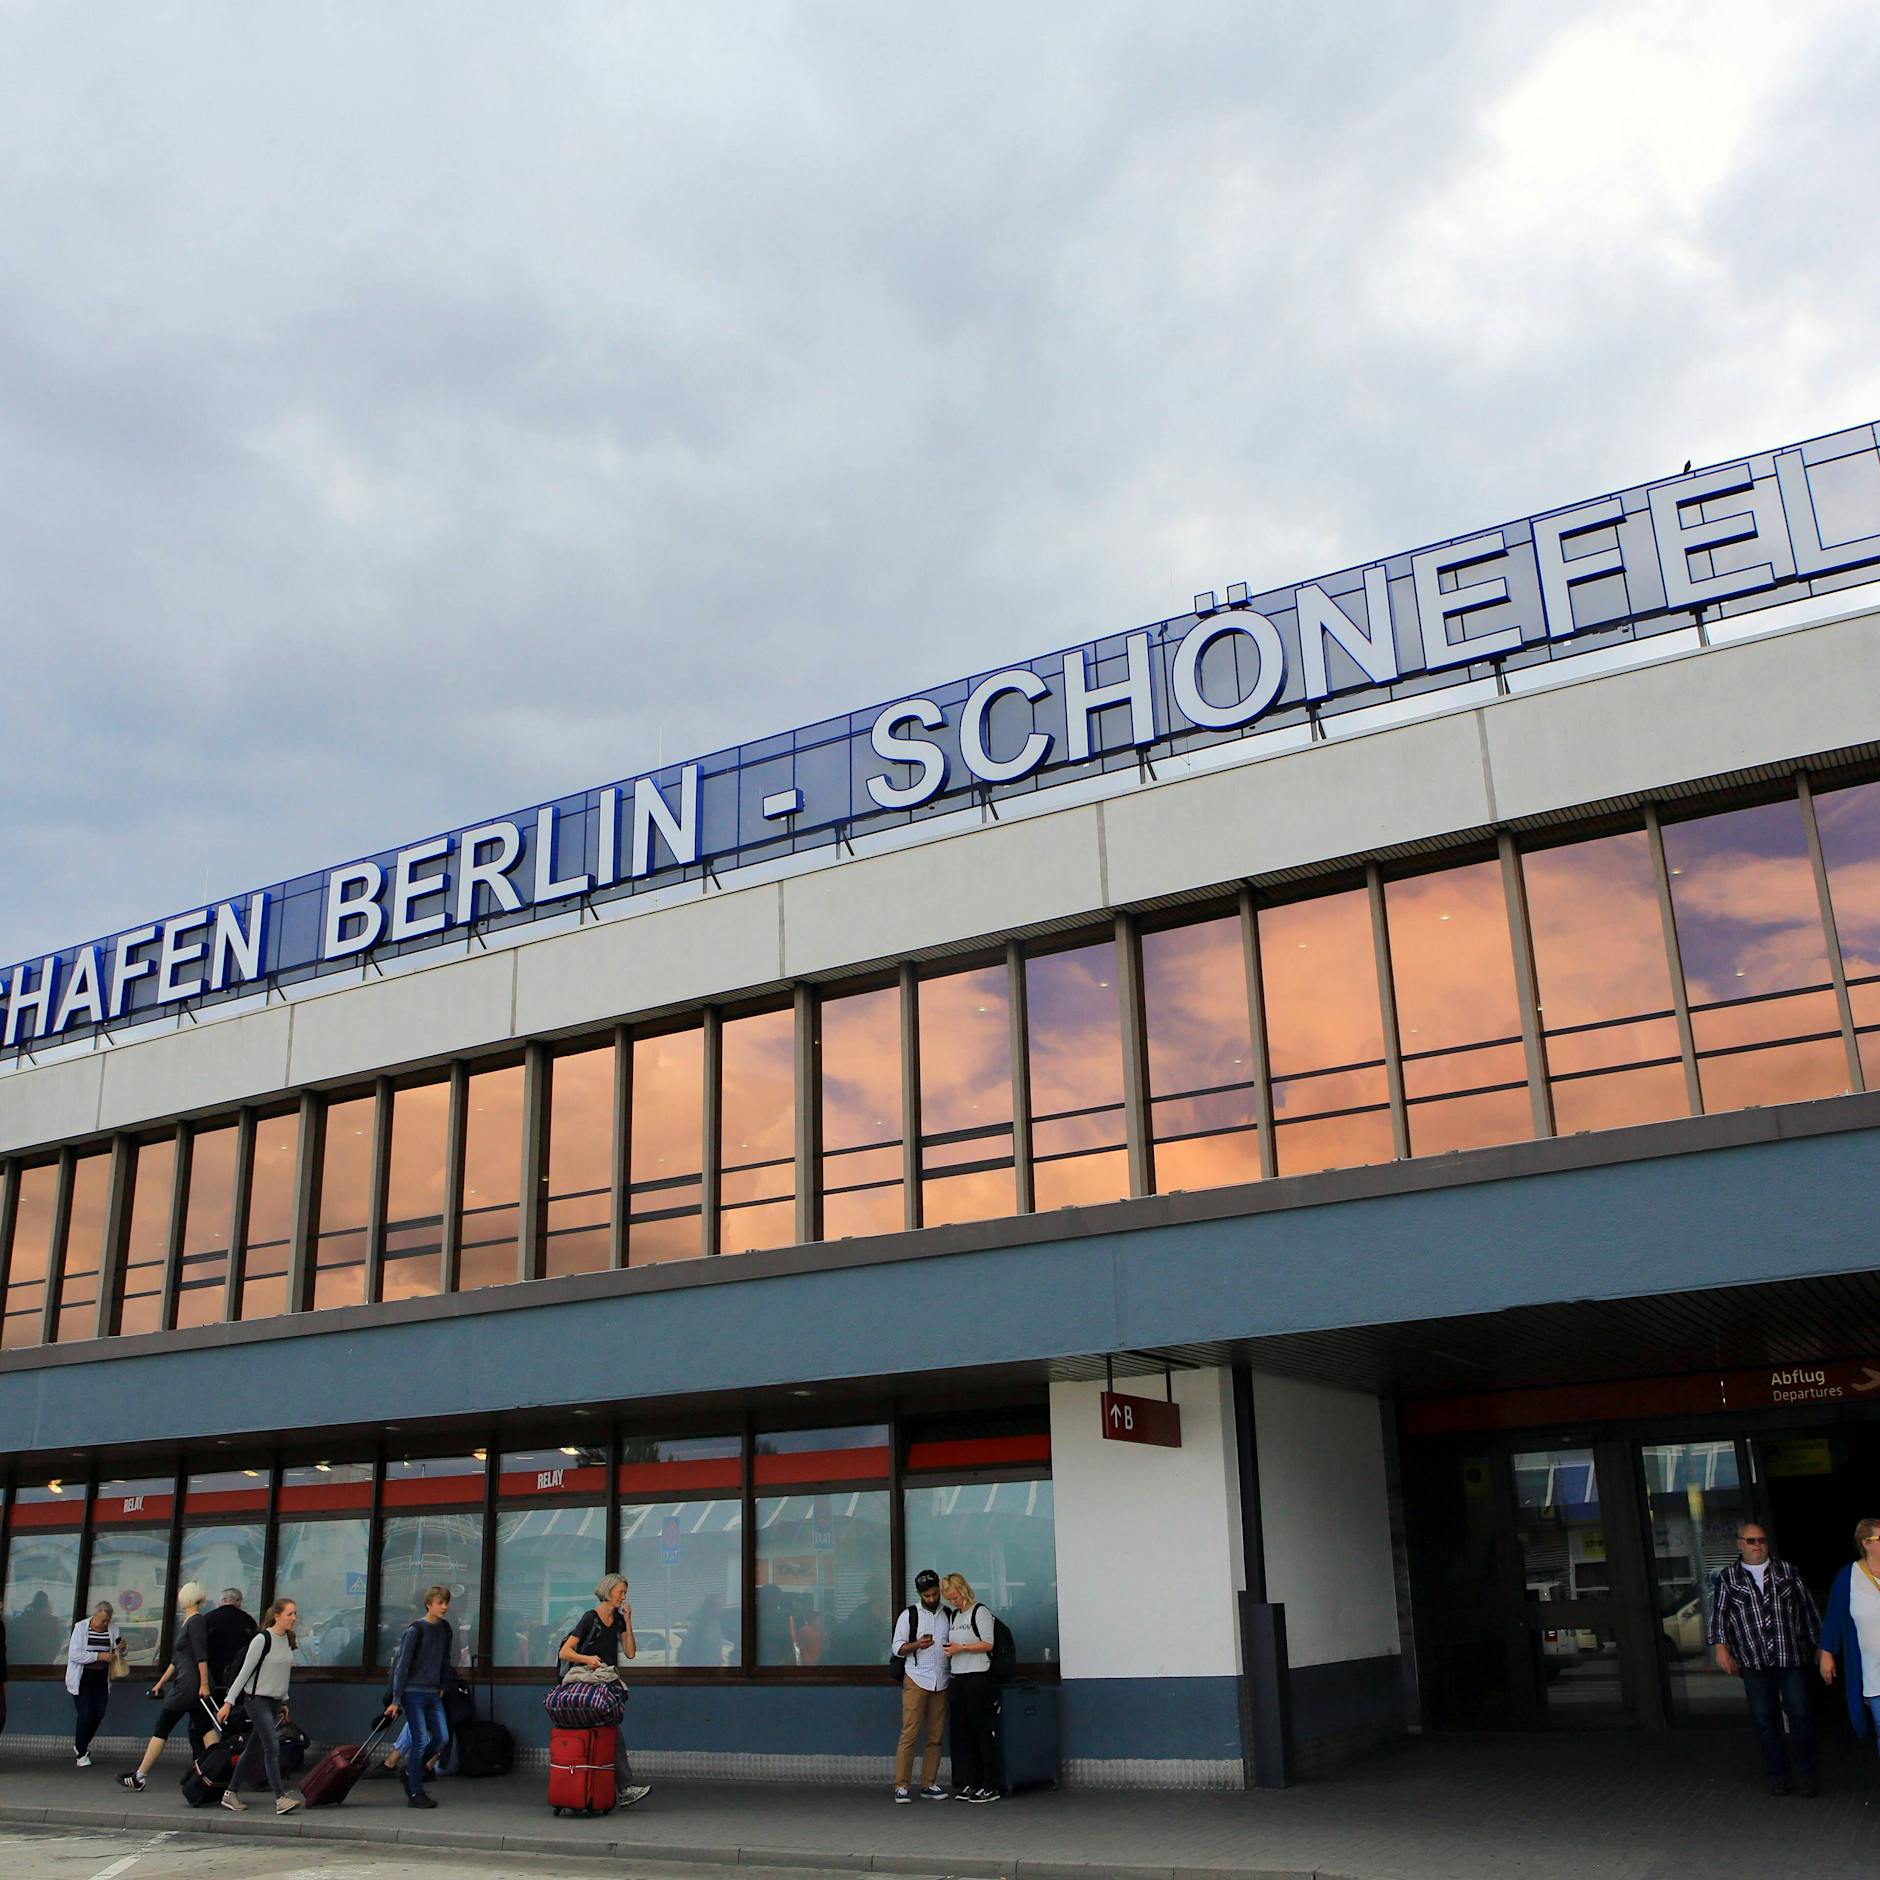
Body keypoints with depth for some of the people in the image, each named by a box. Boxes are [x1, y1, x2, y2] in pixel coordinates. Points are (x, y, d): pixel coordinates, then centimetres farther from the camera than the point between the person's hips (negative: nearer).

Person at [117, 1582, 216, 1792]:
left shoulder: (195, 1622, -12)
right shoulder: (186, 1623, 17)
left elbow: (201, 1656, -19)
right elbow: (176, 1660, 25)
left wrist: (204, 1684, -22)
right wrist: (161, 1682, 27)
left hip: (188, 1686, -9)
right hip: (194, 1687, 9)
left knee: (161, 1729, -1)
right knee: (203, 1728, 6)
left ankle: (139, 1776, 6)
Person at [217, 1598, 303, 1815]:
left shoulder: (291, 1641, 8)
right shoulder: (262, 1640, -13)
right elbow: (245, 1672, -12)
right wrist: (229, 1702, -12)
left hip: (275, 1702, 7)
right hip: (258, 1699, -7)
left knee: (252, 1749, 11)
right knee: (272, 1747, -15)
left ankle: (231, 1794, 23)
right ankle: (281, 1798, -19)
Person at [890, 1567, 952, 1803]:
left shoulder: (949, 1615, 10)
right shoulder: (909, 1615, 2)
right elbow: (898, 1648, 1)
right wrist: (917, 1644, -17)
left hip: (941, 1683, 3)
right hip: (916, 1681, -3)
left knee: (935, 1737, 4)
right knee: (909, 1734, -7)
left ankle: (929, 1784, 10)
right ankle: (901, 1785, -5)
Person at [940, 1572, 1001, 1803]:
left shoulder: (980, 1612, -6)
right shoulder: (954, 1615, 16)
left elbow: (988, 1644, -10)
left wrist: (961, 1648, -14)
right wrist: (949, 1649, 4)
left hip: (979, 1678, -8)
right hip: (958, 1678, 8)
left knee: (984, 1732, -4)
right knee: (961, 1732, 7)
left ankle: (991, 1786, 1)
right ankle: (970, 1783, 14)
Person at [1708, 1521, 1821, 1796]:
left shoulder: (1786, 1571, 10)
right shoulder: (1727, 1577, 6)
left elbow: (1807, 1607, 12)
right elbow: (1718, 1613, 1)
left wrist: (1820, 1644, 10)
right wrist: (1721, 1647, -12)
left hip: (1792, 1658, 0)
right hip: (1753, 1661, 0)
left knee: (1800, 1714, -3)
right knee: (1764, 1719, 2)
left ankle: (1806, 1774, 10)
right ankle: (1778, 1774, 14)